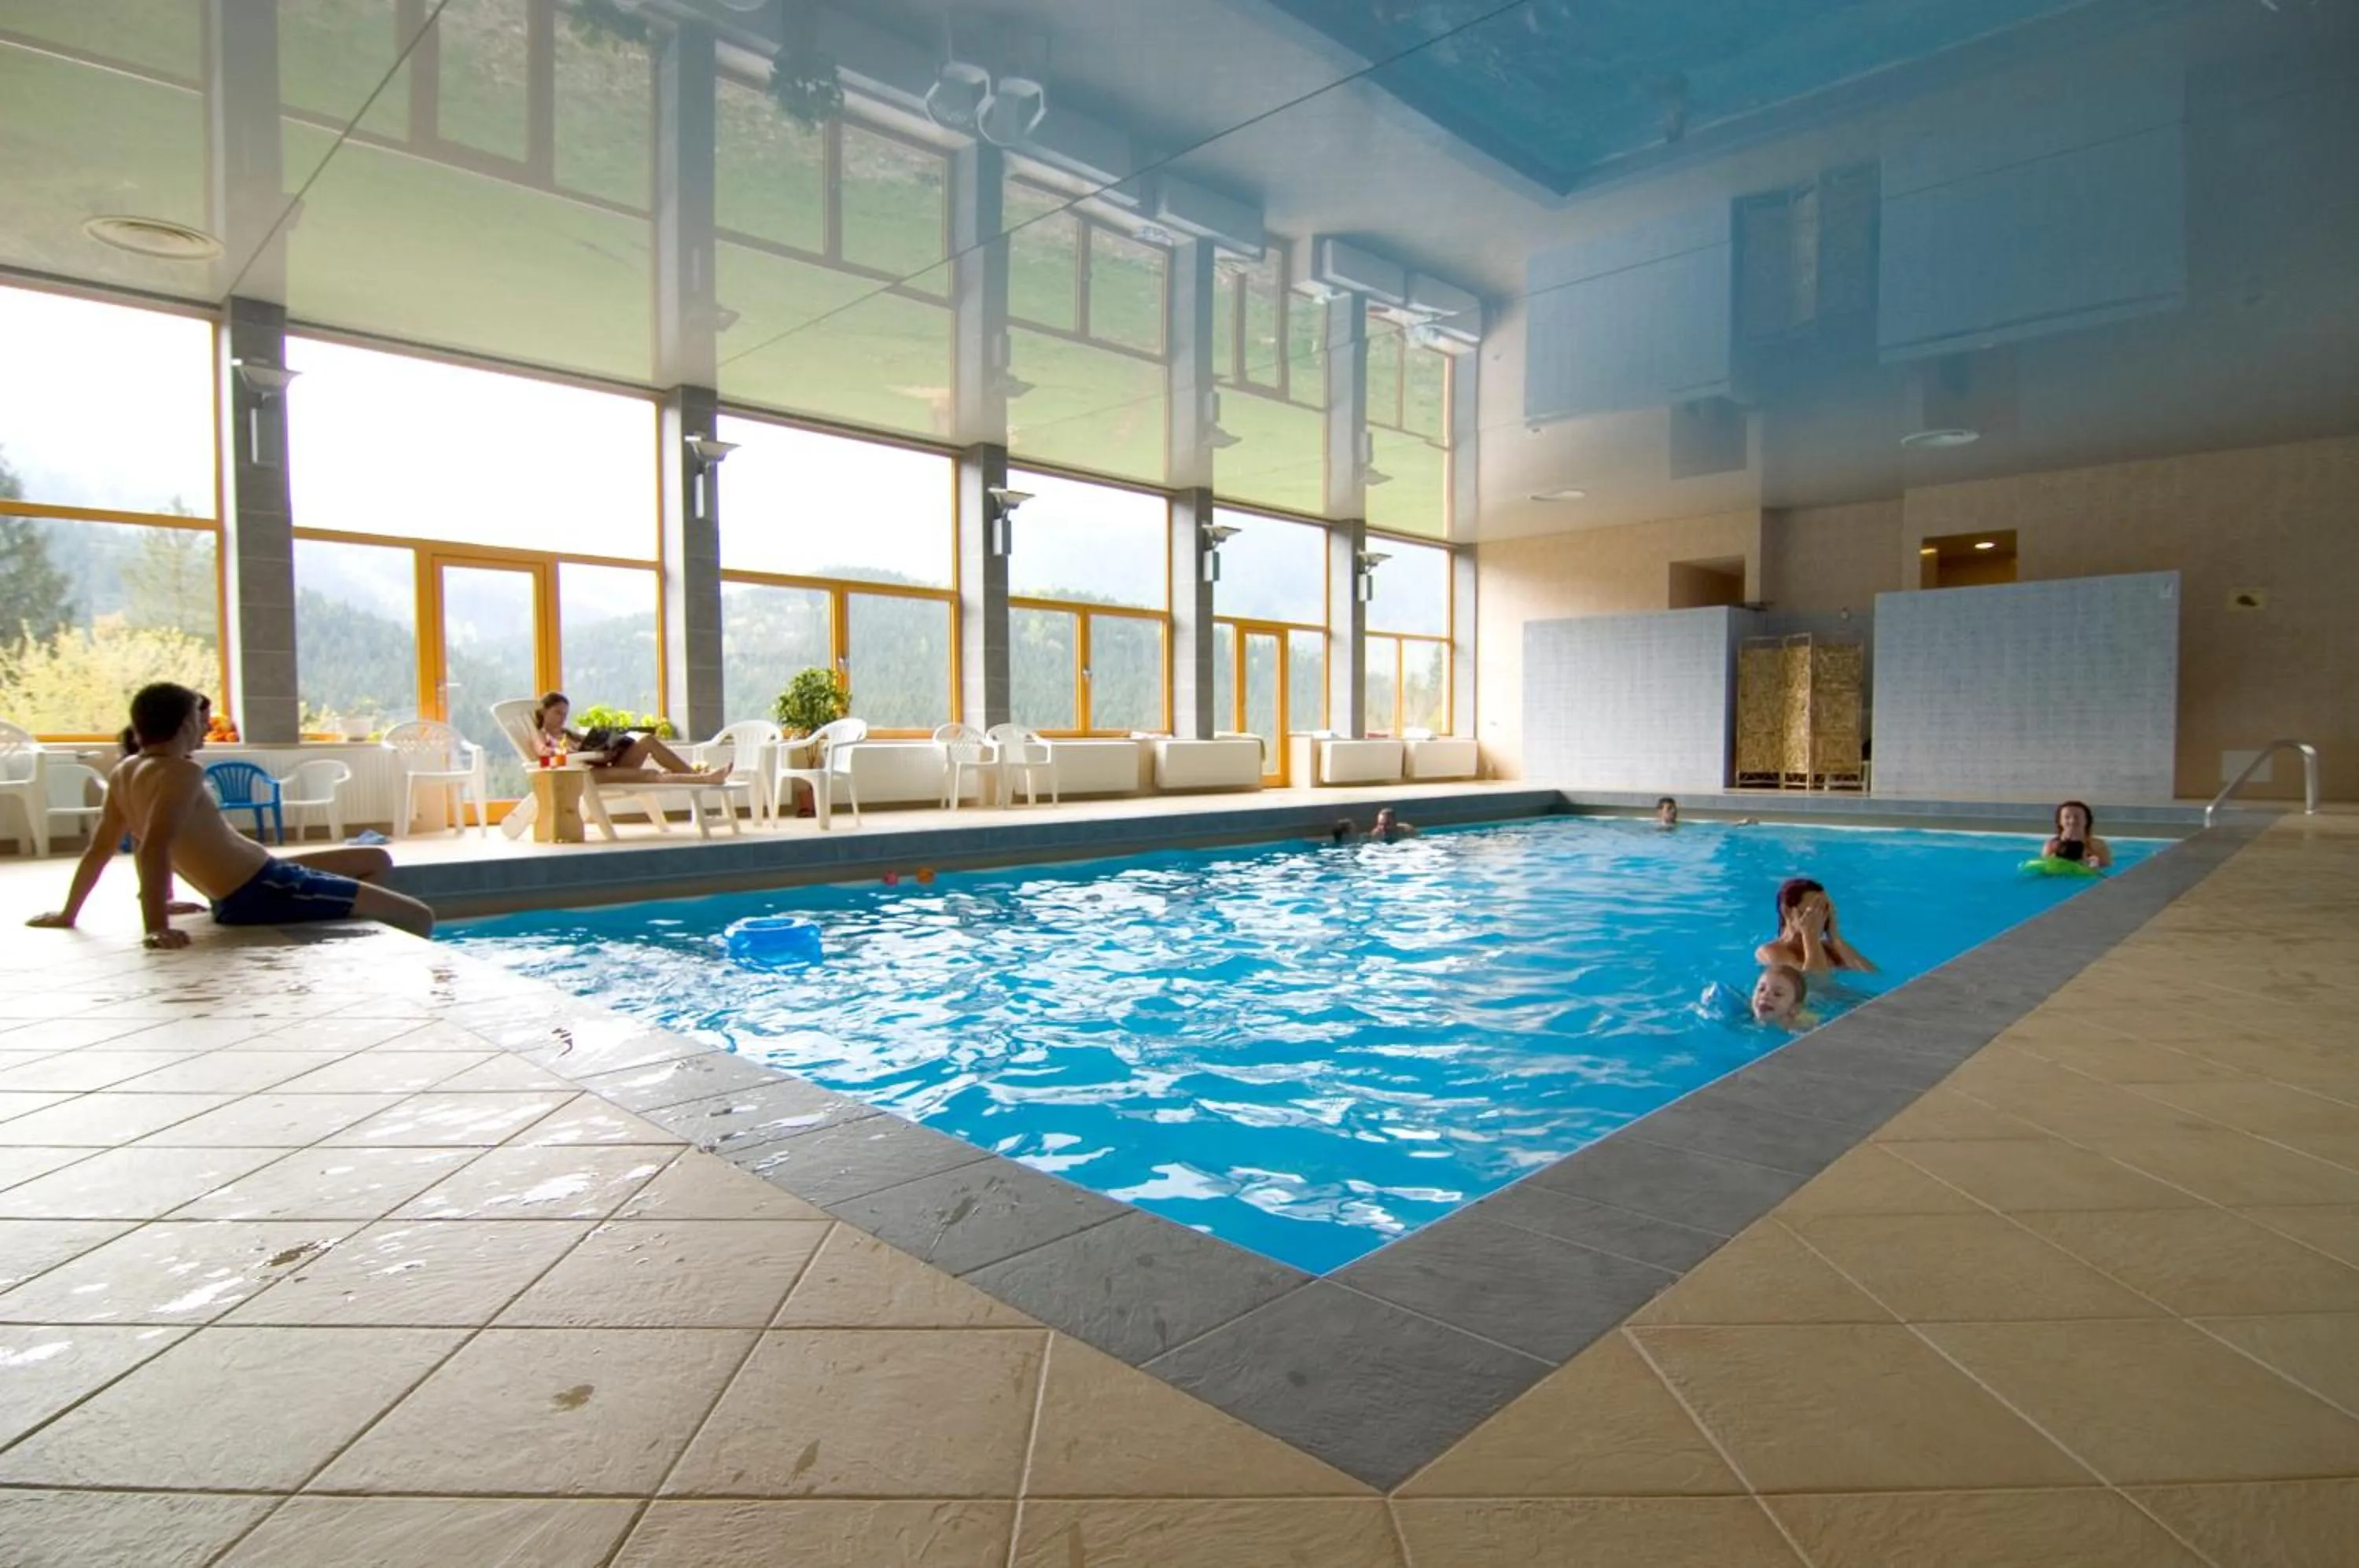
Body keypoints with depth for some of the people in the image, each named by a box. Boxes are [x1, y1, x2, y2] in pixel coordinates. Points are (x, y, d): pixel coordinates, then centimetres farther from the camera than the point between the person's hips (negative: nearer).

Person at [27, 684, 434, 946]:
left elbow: (98, 849, 15)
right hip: (261, 893, -10)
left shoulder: (126, 772, 9)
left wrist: (67, 914, 24)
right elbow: (154, 849, -29)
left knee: (377, 860, 25)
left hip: (240, 895, 10)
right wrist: (158, 925, -33)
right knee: (418, 918, -12)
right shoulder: (182, 772, -17)